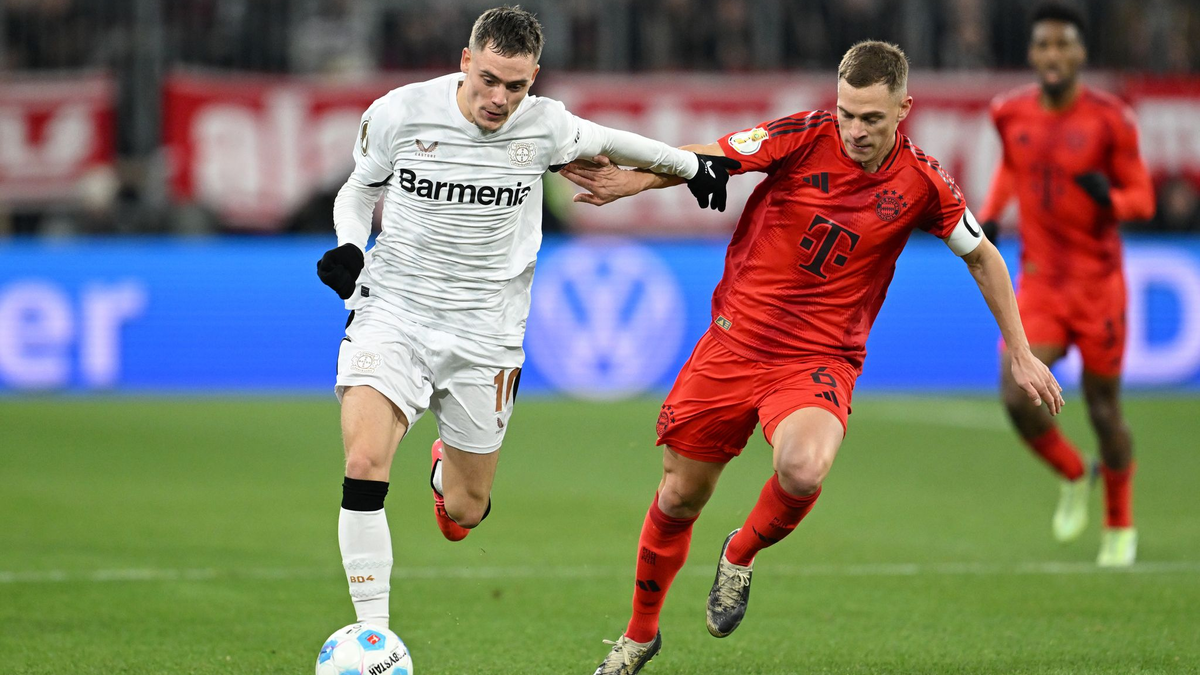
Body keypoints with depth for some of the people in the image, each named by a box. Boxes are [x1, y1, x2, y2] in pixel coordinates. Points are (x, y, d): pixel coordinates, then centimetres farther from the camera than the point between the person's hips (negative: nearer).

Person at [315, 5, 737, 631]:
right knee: (364, 466, -25)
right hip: (392, 311, -2)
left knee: (466, 511, 9)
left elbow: (603, 140, 17)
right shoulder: (399, 113, -9)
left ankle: (448, 469, 49)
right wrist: (348, 246, -9)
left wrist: (692, 165, 26)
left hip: (484, 335, 2)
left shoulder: (544, 127, -6)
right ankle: (372, 632, -16)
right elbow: (360, 188, 9)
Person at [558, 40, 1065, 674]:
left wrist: (1020, 353, 10)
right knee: (679, 497, 9)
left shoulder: (922, 183, -7)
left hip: (818, 360, -1)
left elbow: (981, 256, 9)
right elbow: (703, 161, -12)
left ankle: (740, 555, 3)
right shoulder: (805, 136, -11)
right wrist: (627, 180, -31)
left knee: (803, 471, -32)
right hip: (735, 340, 1)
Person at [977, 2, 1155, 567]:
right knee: (1017, 397, -15)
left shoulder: (1109, 120, -10)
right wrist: (988, 214, 8)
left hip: (1097, 282, -2)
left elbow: (1142, 198, -5)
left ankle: (1120, 526, 27)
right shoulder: (1011, 113, 0)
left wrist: (1110, 198, -27)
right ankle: (1074, 476, 16)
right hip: (1039, 282, 2)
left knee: (1103, 407, 5)